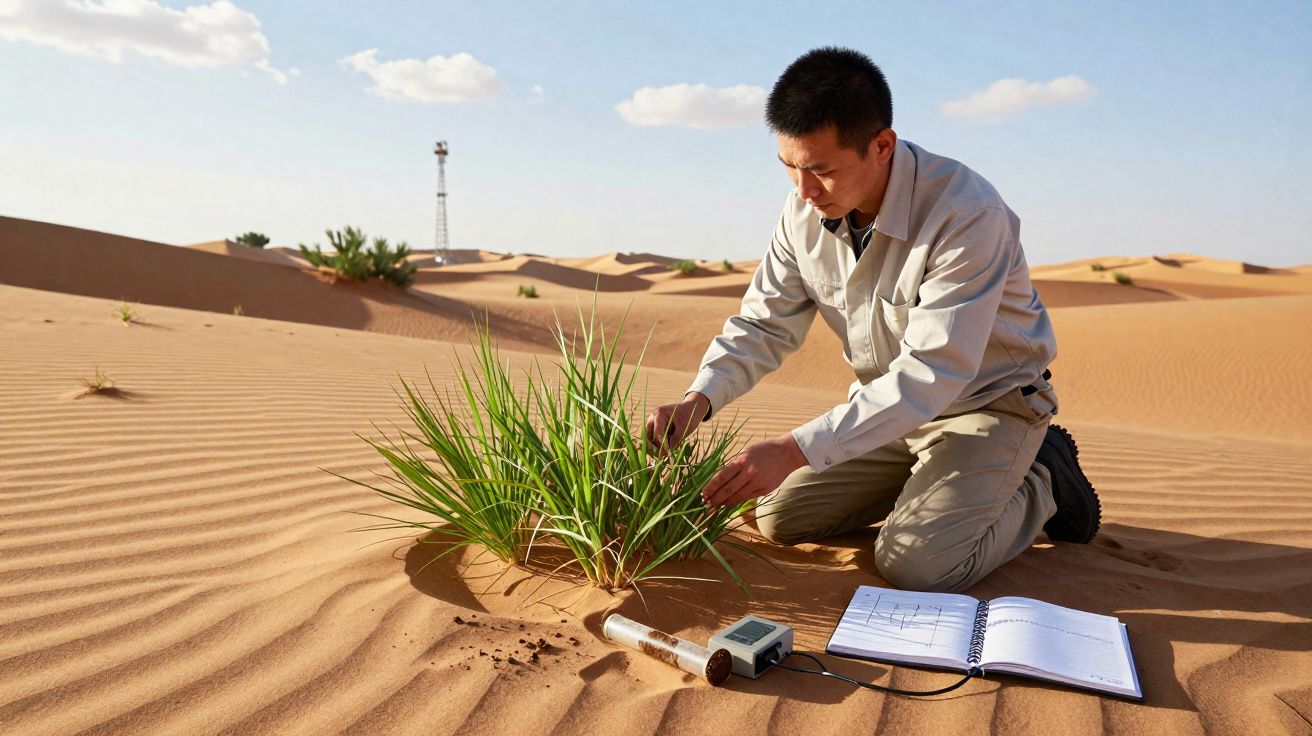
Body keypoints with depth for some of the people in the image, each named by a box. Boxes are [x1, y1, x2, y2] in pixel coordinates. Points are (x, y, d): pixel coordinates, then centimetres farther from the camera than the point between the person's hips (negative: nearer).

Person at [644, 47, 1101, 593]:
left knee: (914, 563, -23)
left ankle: (1043, 481, 6)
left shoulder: (967, 214, -31)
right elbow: (764, 324, -5)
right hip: (889, 403, 6)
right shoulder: (806, 209, -11)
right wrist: (697, 399, -24)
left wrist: (797, 449, -41)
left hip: (987, 402, -6)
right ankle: (924, 479, 20)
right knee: (779, 518, 1)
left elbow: (932, 373, -35)